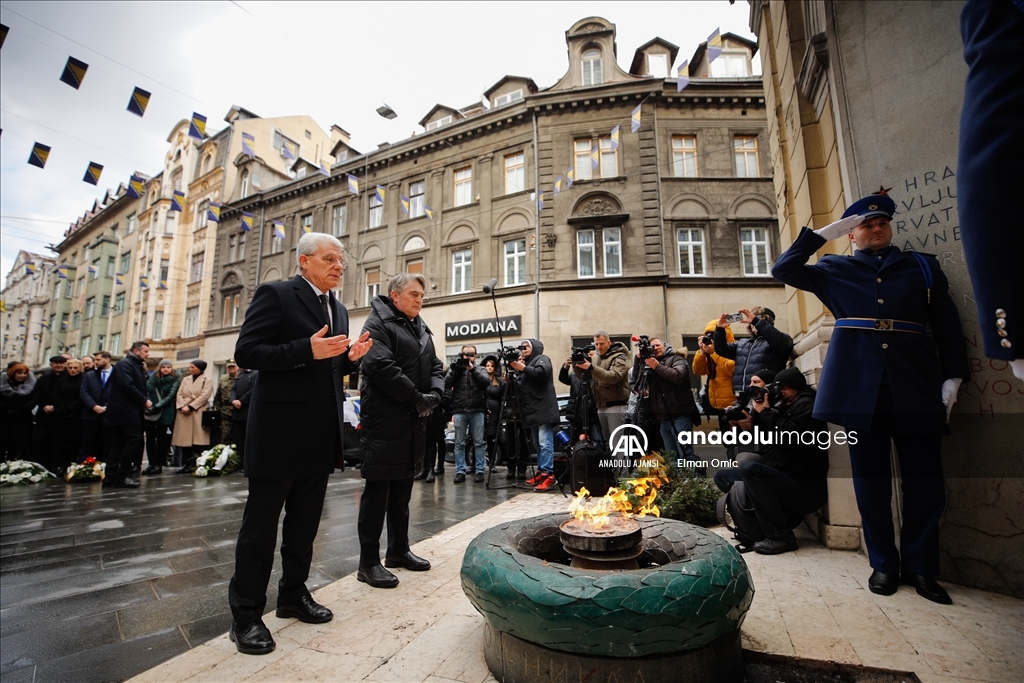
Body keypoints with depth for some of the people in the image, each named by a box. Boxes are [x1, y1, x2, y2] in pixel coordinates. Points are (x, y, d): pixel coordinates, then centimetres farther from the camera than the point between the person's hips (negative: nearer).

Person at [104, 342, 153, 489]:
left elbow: (140, 387, 20)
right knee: (136, 439, -11)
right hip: (125, 411, -10)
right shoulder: (124, 364, -9)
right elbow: (127, 386, -21)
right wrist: (144, 400, -14)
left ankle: (111, 477, 15)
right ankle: (123, 476, -5)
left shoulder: (137, 366, 21)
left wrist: (146, 399, 1)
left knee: (119, 443, 10)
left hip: (130, 411, 10)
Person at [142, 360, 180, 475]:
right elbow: (146, 391, 8)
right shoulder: (152, 378, 11)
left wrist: (157, 406, -16)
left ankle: (159, 464, 7)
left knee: (161, 438, 1)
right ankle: (151, 463, 11)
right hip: (150, 412, 3)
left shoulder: (175, 380, 0)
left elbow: (170, 396, -8)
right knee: (150, 438, 3)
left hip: (165, 413, -3)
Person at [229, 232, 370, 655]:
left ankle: (293, 595, 34)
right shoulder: (275, 295, -7)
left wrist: (350, 358, -2)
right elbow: (246, 352, -14)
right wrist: (307, 350, -25)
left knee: (304, 522, 18)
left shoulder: (338, 310, 14)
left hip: (320, 436, 7)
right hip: (279, 432, -7)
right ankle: (246, 615, 21)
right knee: (260, 525, 6)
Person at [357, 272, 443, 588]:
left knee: (402, 490, 17)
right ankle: (368, 562, 12)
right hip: (384, 421, -8)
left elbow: (435, 367, 15)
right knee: (377, 490, 0)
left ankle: (398, 550, 30)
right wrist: (417, 398, -16)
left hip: (414, 421, 8)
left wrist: (434, 395, -5)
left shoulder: (420, 328, 18)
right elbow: (381, 367, -21)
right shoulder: (378, 323, -7)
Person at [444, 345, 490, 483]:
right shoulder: (455, 368, 11)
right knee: (459, 443, 4)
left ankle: (479, 471, 10)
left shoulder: (480, 369, 11)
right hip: (459, 411, 0)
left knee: (479, 442, 3)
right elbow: (446, 384, -3)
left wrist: (473, 369, -11)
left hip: (477, 411, 0)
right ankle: (460, 471, 11)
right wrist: (456, 369, -11)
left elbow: (486, 382, -8)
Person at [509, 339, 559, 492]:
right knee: (538, 443, 11)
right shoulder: (526, 362, 26)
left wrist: (523, 368, -17)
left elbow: (541, 373, -20)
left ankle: (548, 474, -16)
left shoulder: (542, 359, 2)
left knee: (545, 443, -13)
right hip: (532, 410, 9)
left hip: (543, 409, -9)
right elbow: (519, 385, 19)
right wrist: (511, 377, 1)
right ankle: (541, 472, 16)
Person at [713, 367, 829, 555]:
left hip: (805, 487, -9)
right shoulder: (785, 407, 19)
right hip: (781, 478, 9)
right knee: (723, 475, 4)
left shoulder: (806, 405, -6)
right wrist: (759, 414, 1)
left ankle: (781, 536, -22)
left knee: (750, 468, -33)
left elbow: (793, 437, -23)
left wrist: (767, 412, -14)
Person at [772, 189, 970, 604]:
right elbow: (784, 269, 2)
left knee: (924, 477, 4)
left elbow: (947, 324, 11)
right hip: (860, 383, -1)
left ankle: (921, 567, 19)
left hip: (916, 382, 2)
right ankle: (883, 564, 18)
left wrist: (952, 377, 1)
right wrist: (825, 233, 3)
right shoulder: (834, 270, 13)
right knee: (870, 476, 5)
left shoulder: (921, 267, 15)